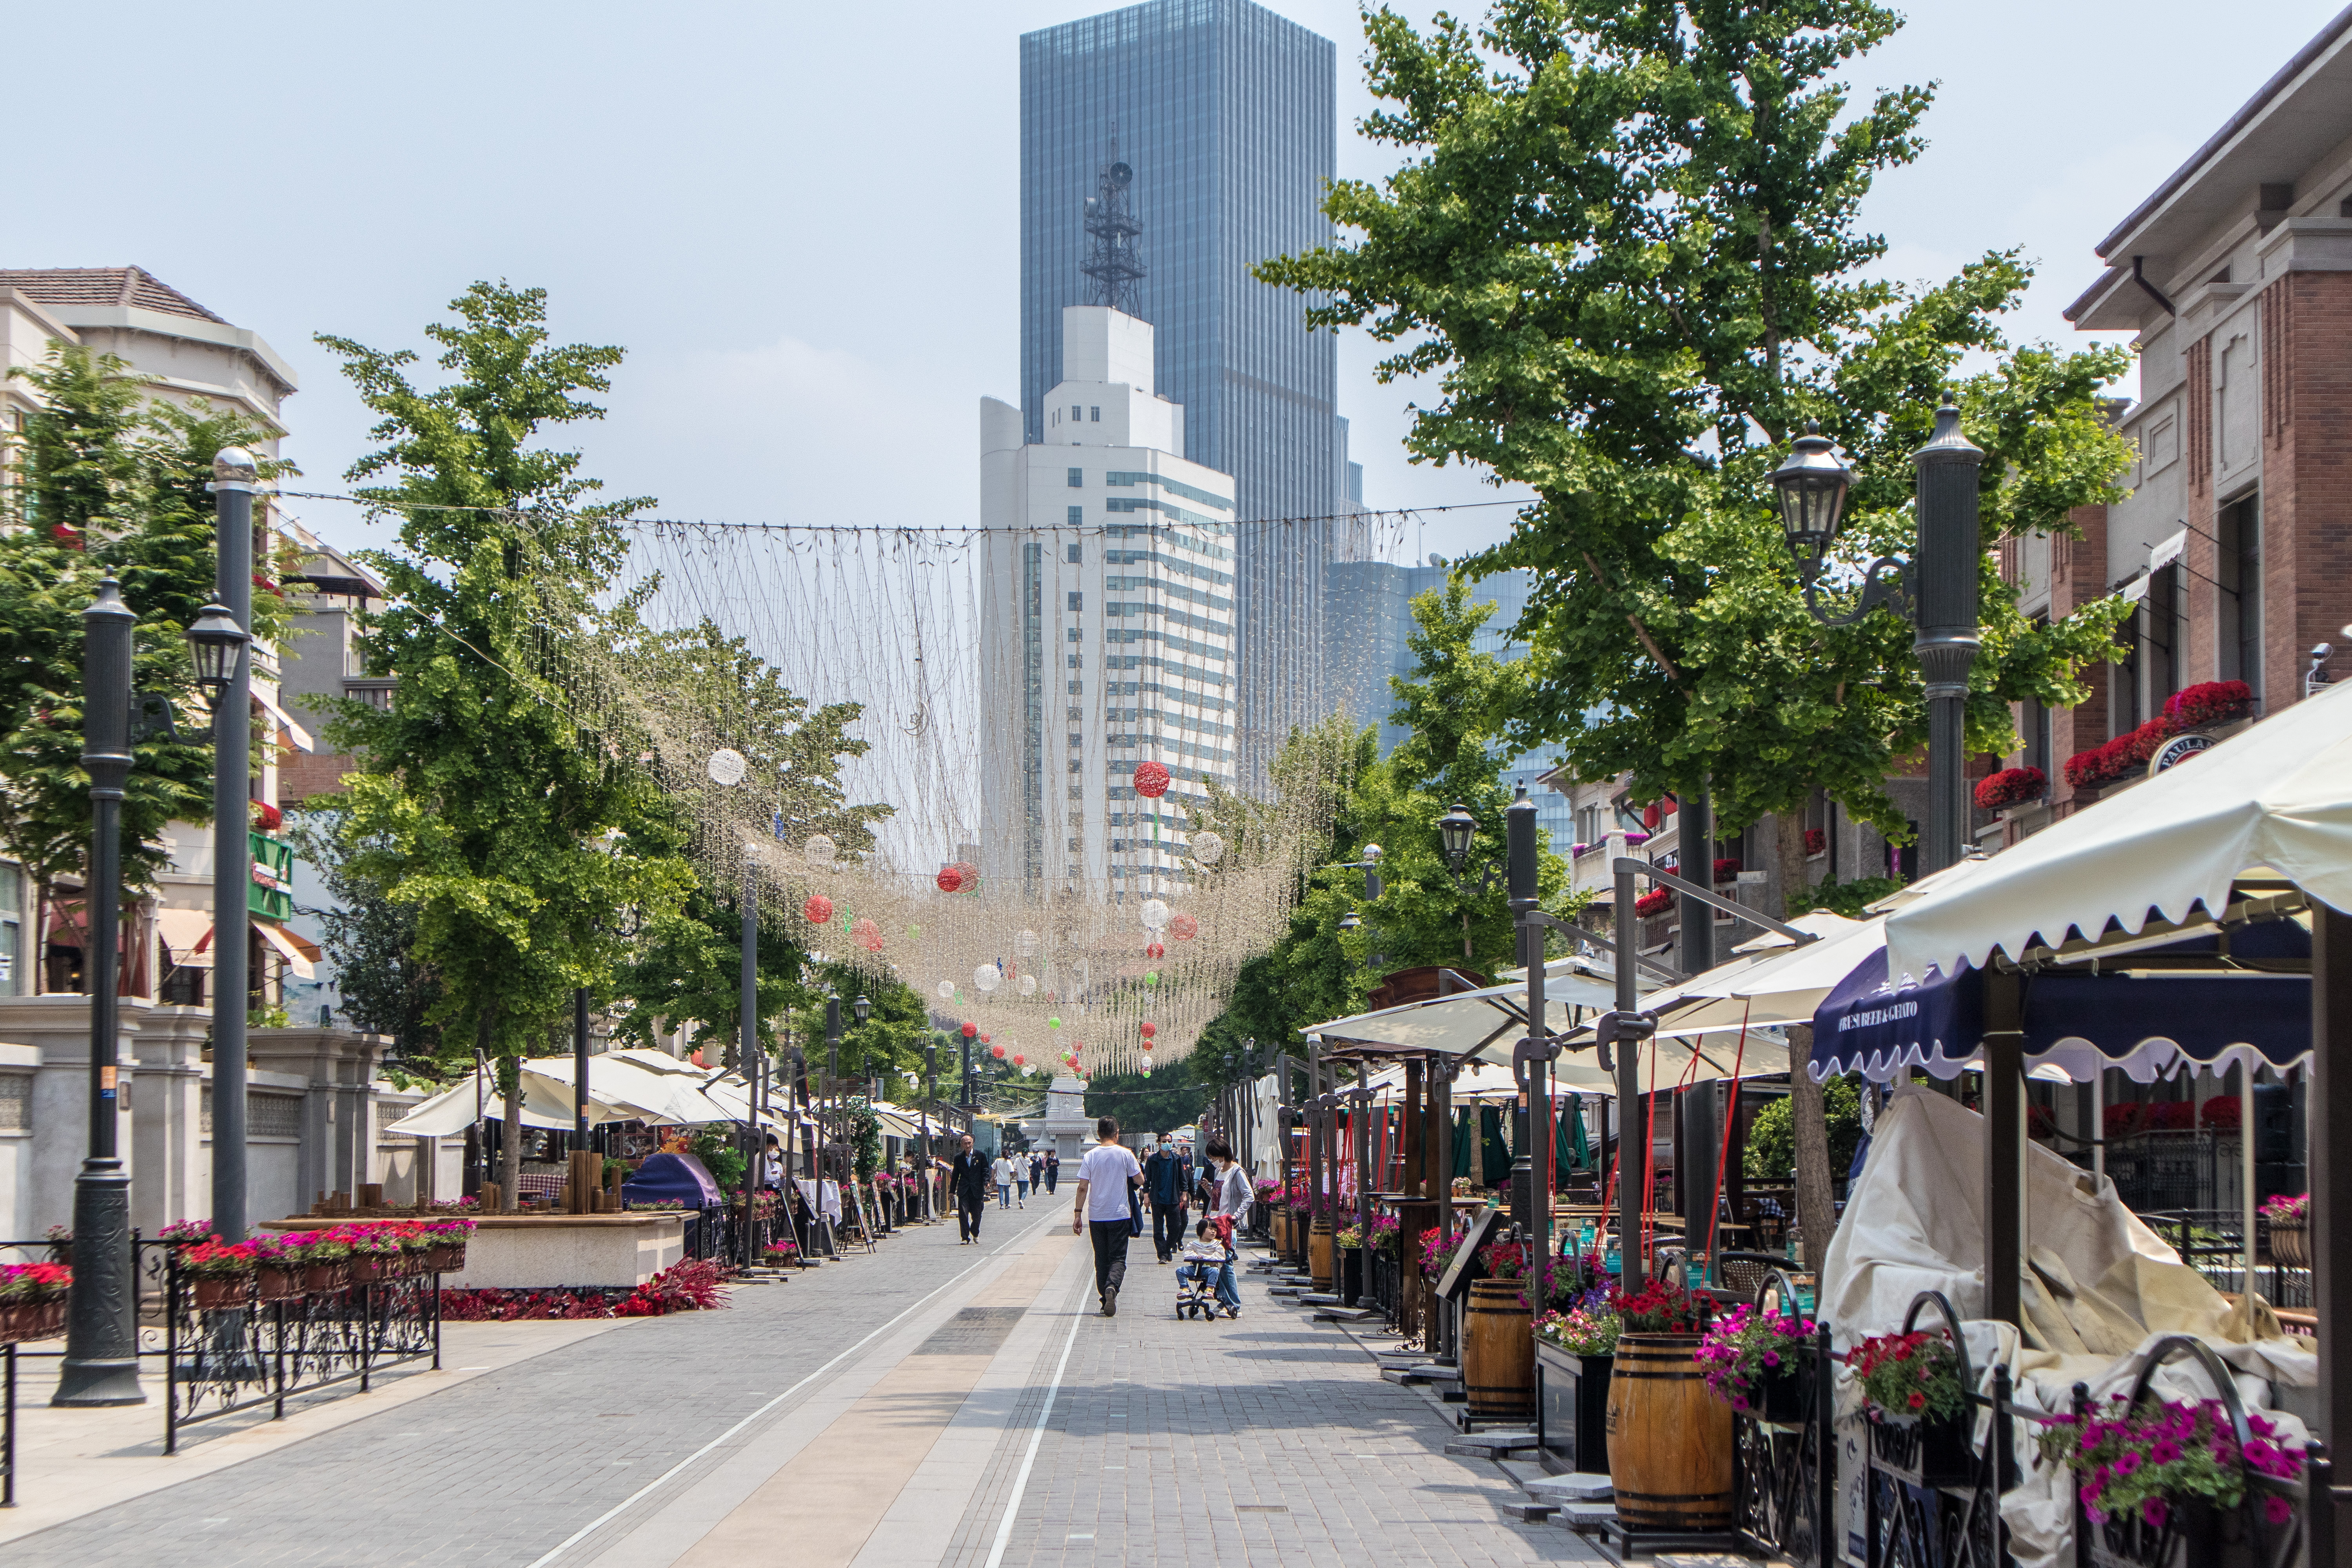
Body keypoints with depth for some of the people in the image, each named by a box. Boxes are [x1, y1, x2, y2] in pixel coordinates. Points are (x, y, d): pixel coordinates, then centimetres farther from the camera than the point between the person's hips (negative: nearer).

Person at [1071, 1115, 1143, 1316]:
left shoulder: (1090, 1156, -2)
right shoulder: (1125, 1154, -5)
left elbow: (1083, 1188, -4)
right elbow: (1140, 1181, 1)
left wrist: (1078, 1214, 1)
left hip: (1096, 1217, 2)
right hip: (1120, 1216, -2)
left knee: (1102, 1259, 13)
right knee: (1118, 1258, 1)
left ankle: (1104, 1299, 13)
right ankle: (1112, 1286, -26)